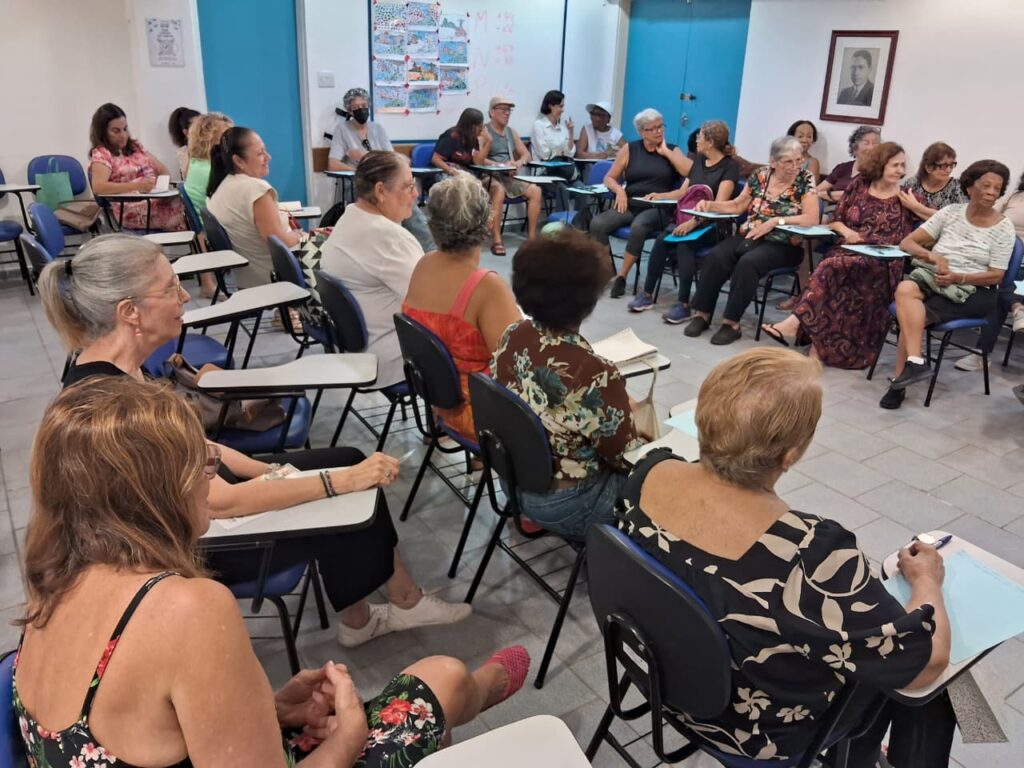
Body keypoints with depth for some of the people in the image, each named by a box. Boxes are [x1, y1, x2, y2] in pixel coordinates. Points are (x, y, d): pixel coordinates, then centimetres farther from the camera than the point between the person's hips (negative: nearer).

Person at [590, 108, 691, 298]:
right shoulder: (629, 149, 12)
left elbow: (691, 172, -8)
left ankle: (621, 276, -21)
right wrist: (619, 190, -10)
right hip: (629, 205, 2)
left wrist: (665, 152, -4)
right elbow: (609, 178, 12)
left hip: (657, 209, -2)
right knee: (597, 224, -25)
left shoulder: (672, 150, 10)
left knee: (639, 227, -36)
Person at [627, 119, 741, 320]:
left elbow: (719, 204, -18)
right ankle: (647, 294, -16)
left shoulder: (730, 166, -6)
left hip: (713, 225, -5)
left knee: (684, 243, -34)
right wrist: (660, 196, 7)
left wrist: (693, 222, -32)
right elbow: (683, 192, 24)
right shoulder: (699, 160, 16)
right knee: (662, 239, -24)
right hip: (689, 218, 6)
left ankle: (684, 303, -29)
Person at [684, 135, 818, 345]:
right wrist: (710, 205, -2)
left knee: (748, 263, -33)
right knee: (715, 257, -23)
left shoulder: (805, 180, -4)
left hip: (782, 244, -4)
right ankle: (702, 313, -13)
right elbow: (738, 205, 15)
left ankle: (732, 322, -25)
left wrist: (774, 221, -22)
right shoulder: (760, 176, 7)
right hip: (749, 236, 4)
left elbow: (812, 218, -14)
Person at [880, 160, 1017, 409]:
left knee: (912, 315, -32)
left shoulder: (1004, 227, 1)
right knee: (905, 289, -35)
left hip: (973, 291, -3)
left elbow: (995, 276, -3)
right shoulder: (950, 212, 8)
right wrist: (933, 257, -15)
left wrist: (957, 277, -19)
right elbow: (906, 243, 3)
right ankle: (915, 362, -41)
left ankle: (900, 381, -23)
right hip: (932, 278, 3)